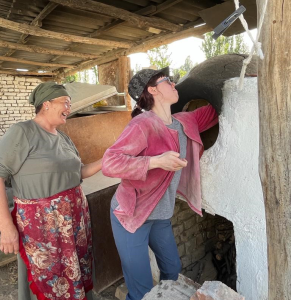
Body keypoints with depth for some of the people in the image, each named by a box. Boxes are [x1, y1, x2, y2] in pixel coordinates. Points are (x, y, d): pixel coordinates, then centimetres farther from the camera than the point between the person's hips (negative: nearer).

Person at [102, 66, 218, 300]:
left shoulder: (185, 122, 3)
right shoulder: (143, 124, -22)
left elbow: (214, 112, 20)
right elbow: (109, 163, -29)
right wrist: (157, 161, -36)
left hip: (161, 216, 8)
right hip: (131, 214, -7)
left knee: (173, 269, 24)